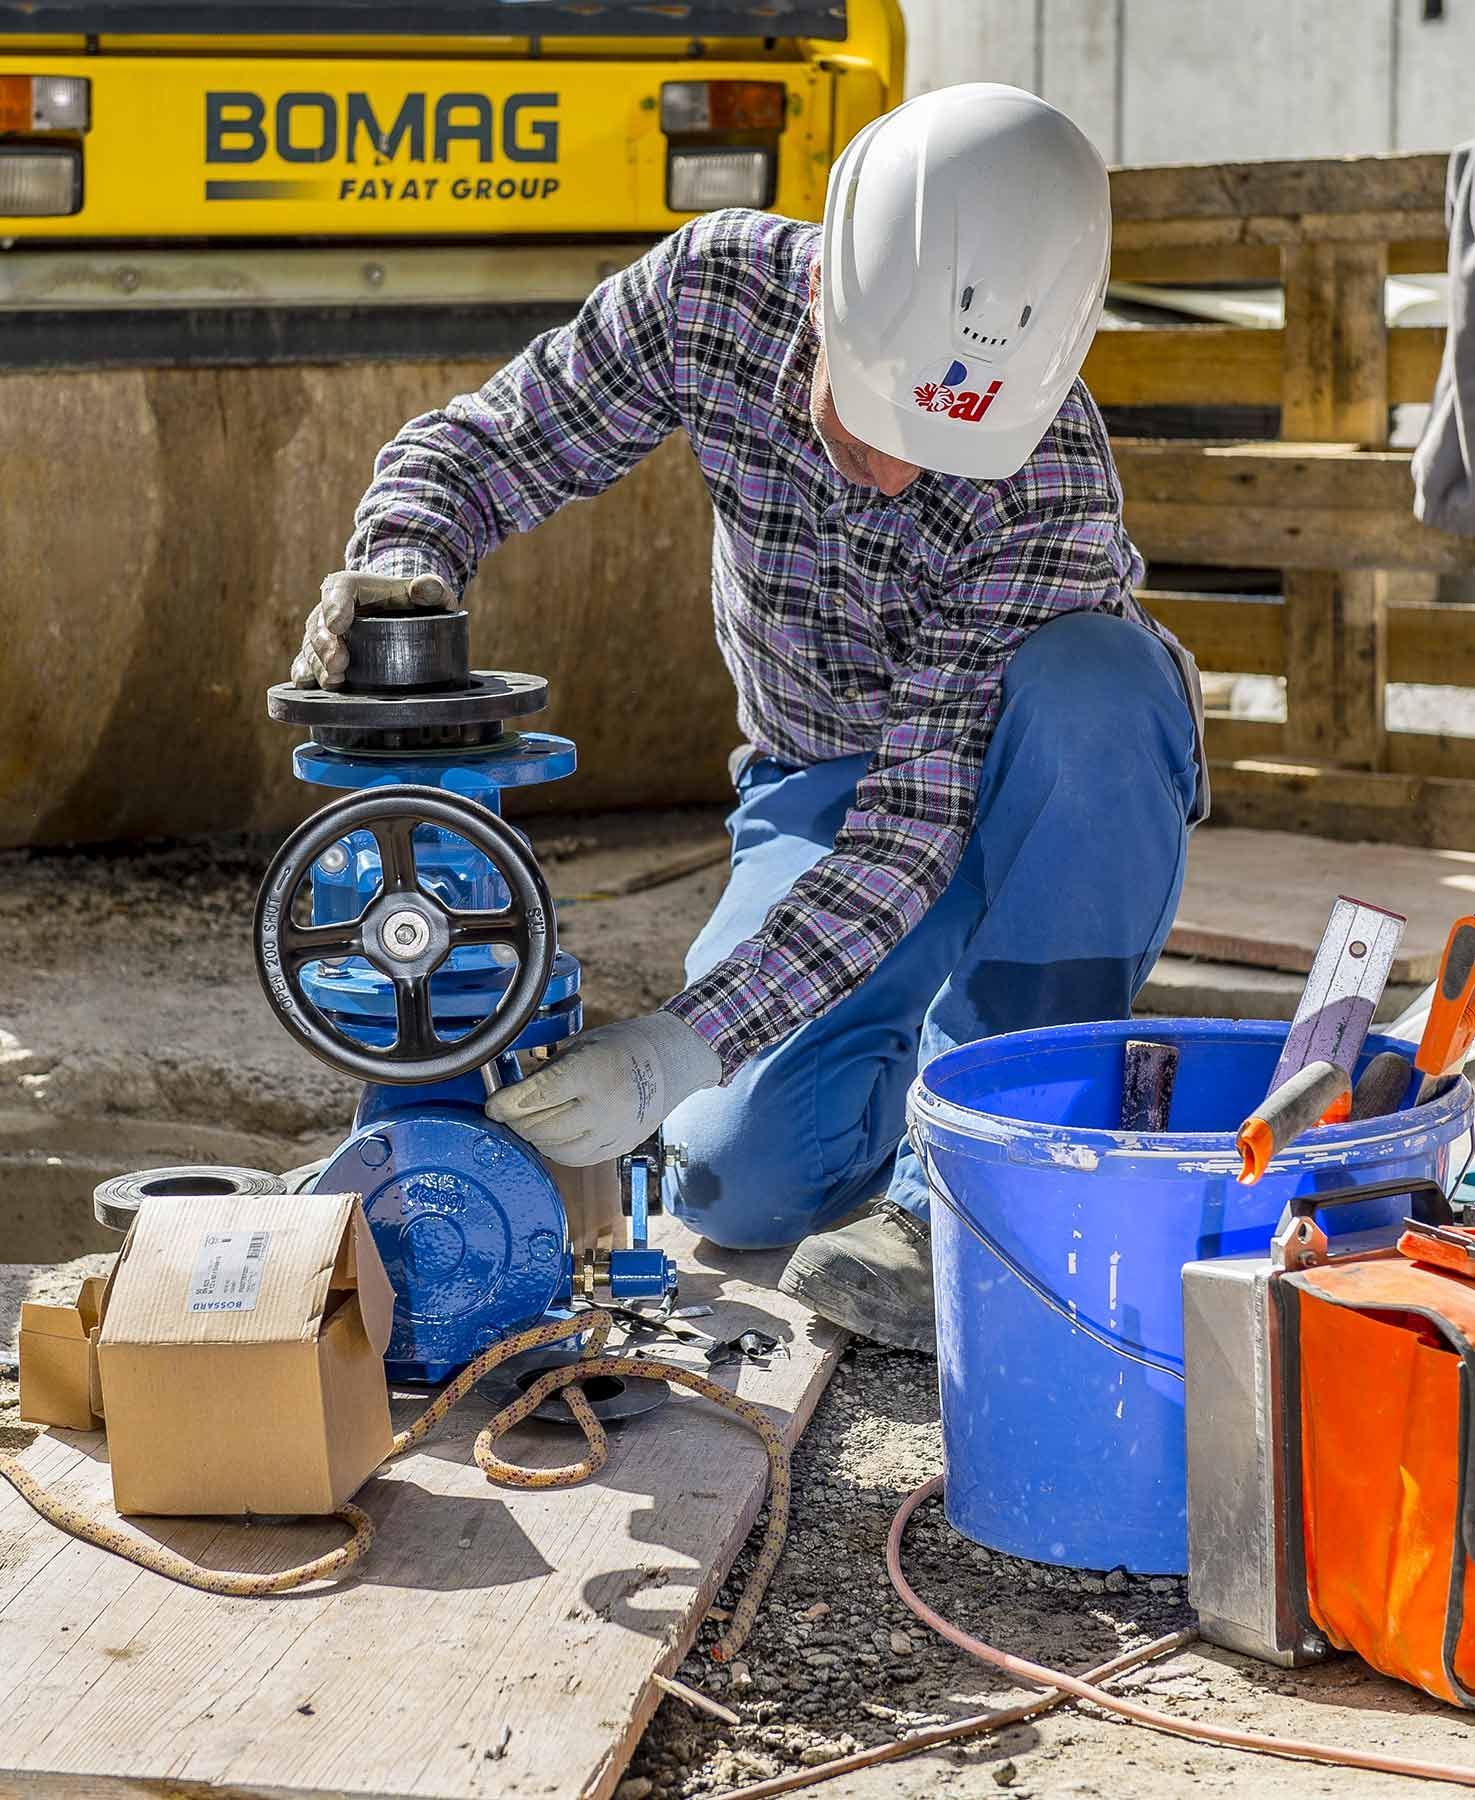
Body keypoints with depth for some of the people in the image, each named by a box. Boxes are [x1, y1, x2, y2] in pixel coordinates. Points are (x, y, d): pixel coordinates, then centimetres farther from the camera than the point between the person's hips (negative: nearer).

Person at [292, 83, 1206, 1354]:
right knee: (743, 1185, -15)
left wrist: (685, 1044, -43)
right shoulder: (716, 292, -24)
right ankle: (914, 1040, 19)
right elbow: (477, 446, -14)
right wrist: (403, 564, -38)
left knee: (1088, 676, -39)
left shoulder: (1052, 477, -35)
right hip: (820, 784, 3)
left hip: (1042, 804, -2)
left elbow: (922, 814, -37)